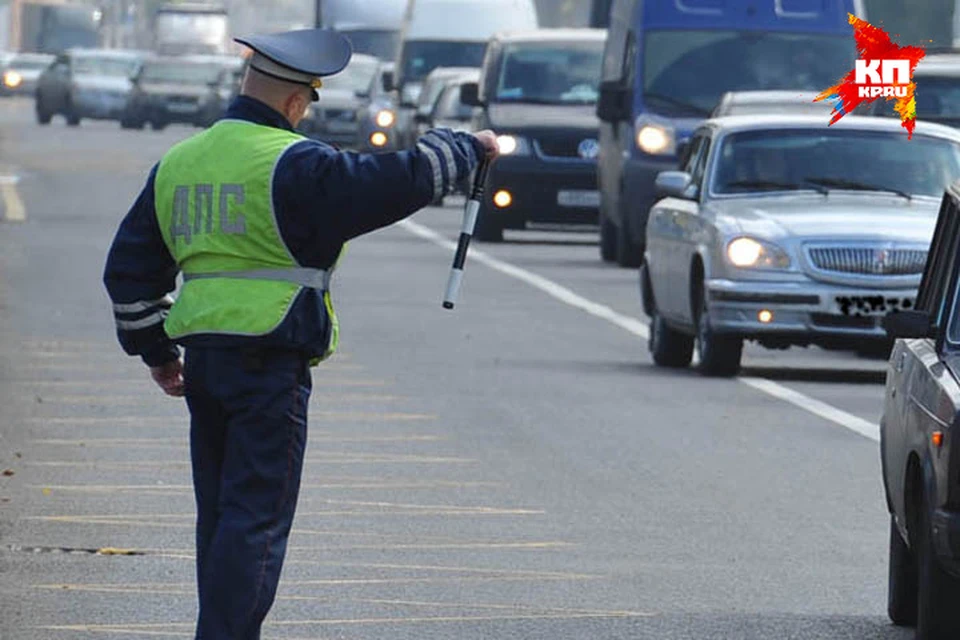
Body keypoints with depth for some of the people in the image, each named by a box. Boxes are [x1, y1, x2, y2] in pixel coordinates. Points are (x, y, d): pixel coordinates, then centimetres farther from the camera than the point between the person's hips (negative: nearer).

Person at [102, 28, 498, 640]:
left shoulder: (177, 164, 12)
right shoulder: (293, 166, -11)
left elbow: (130, 270, 16)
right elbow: (400, 182, -13)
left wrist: (155, 349, 24)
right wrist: (467, 147, 4)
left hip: (200, 359, 7)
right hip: (270, 362, -7)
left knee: (220, 515, 14)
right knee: (257, 519, -6)